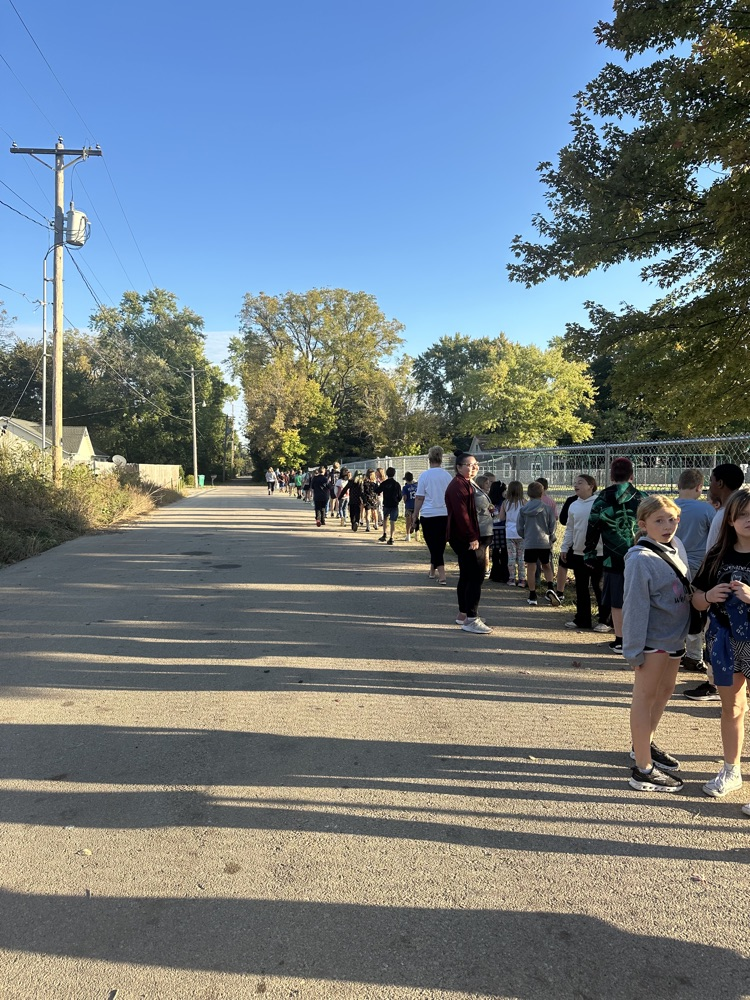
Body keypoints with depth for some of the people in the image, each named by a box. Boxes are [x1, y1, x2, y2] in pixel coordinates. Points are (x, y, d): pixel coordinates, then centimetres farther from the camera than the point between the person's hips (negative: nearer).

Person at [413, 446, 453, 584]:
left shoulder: (425, 475, -6)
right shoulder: (448, 476, 5)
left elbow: (419, 498, -6)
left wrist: (415, 516, 2)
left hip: (428, 515, -3)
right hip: (445, 515, 4)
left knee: (434, 546, 1)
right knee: (439, 545, 15)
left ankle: (442, 576, -4)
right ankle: (432, 571, 27)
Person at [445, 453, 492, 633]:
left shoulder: (468, 483, 19)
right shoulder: (458, 485, -15)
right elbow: (461, 513, -23)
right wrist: (472, 537, -24)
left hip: (468, 538, 11)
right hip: (466, 539, -11)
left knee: (467, 576, 15)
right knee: (476, 576, -10)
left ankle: (463, 614, 25)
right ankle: (471, 619, -7)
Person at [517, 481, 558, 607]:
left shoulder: (523, 509, -3)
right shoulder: (547, 508, -6)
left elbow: (519, 528, 2)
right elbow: (552, 527, -2)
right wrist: (551, 539, 15)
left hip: (529, 544, 0)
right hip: (545, 543, 0)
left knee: (531, 568, 7)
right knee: (546, 566, 16)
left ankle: (532, 596, 11)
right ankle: (550, 588, -5)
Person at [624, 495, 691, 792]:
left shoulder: (677, 547, 3)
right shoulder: (640, 559, -21)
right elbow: (635, 606, -21)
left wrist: (690, 629, 14)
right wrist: (634, 649, -20)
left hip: (675, 636, 8)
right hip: (652, 639, -8)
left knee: (665, 691, 21)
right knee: (645, 696, 1)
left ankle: (645, 745, 40)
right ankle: (643, 770, 10)